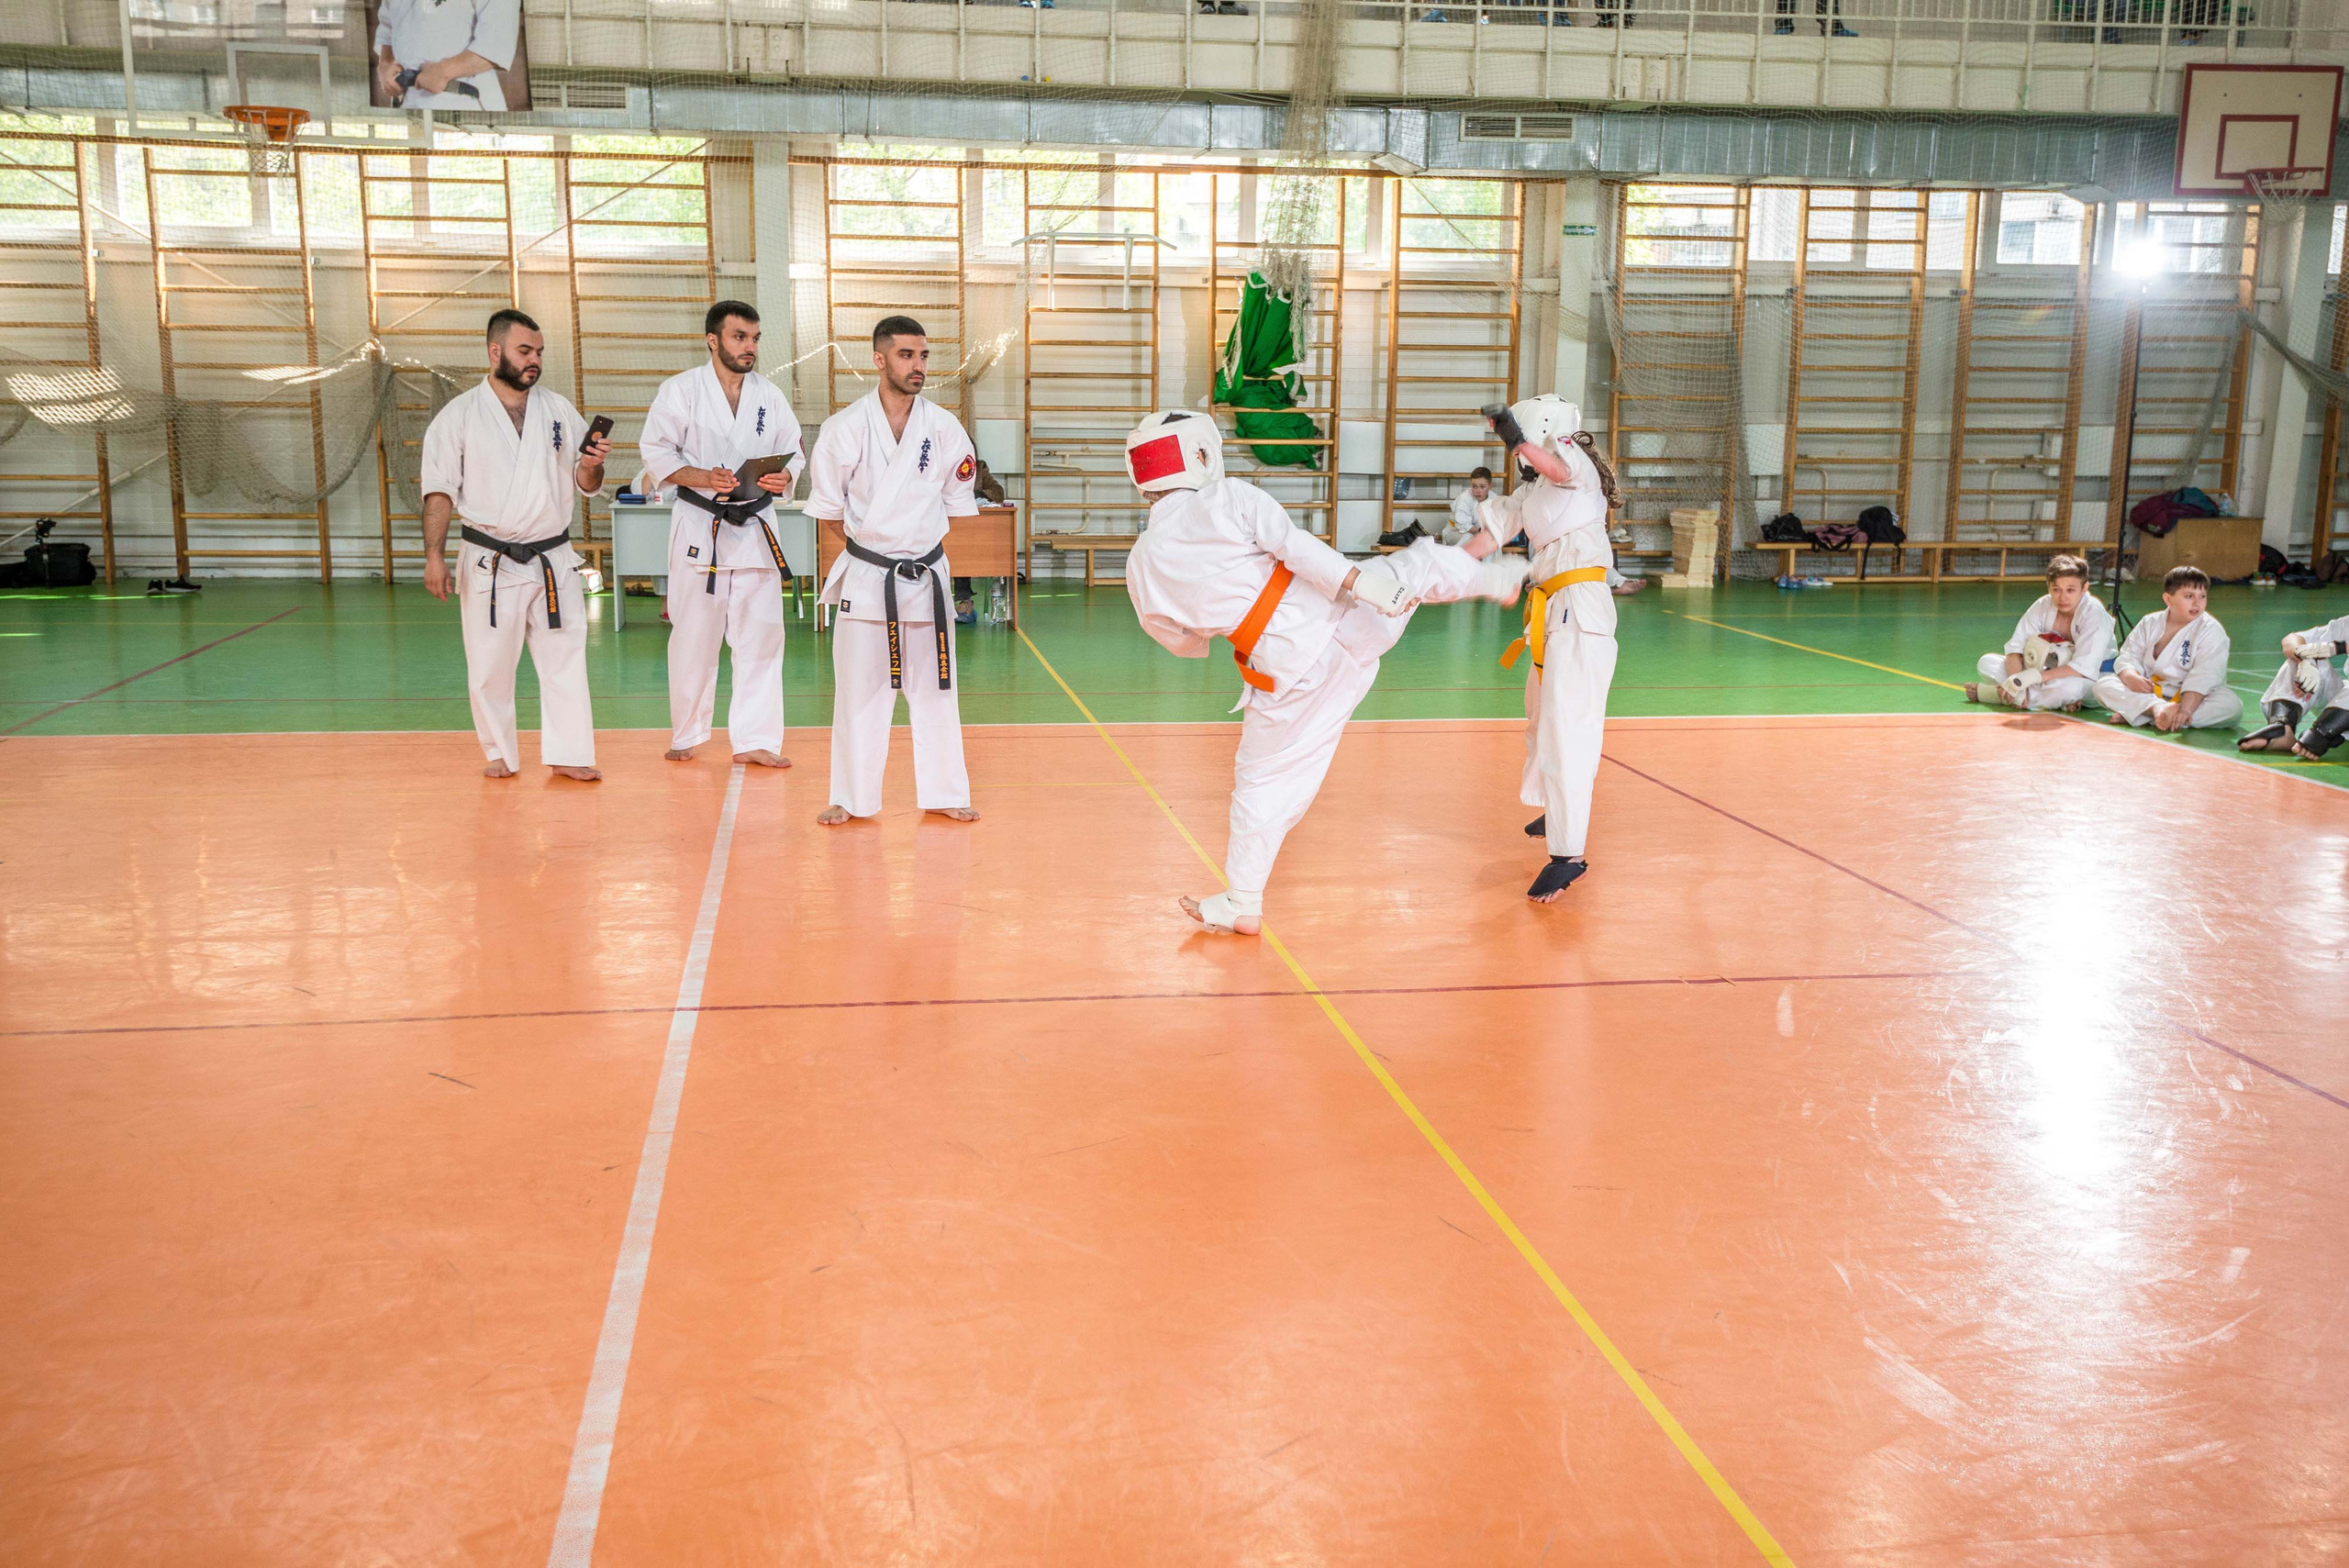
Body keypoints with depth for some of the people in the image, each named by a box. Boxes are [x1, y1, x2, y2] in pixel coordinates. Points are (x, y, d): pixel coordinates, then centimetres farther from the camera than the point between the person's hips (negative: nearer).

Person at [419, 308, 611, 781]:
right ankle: (501, 755, 20)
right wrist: (434, 556, -11)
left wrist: (592, 465, -14)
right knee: (490, 666, 4)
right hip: (489, 563, -2)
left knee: (565, 658, 2)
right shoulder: (460, 415, -1)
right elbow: (440, 490, -4)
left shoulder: (559, 410, 7)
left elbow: (584, 485, 9)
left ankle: (569, 755, 10)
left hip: (553, 560, 2)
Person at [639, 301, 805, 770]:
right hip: (700, 528, -3)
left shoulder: (771, 395, 7)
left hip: (756, 528, 3)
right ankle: (686, 736, 20)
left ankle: (755, 740, 9)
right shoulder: (681, 390, -3)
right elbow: (657, 453, -4)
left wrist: (784, 477, -11)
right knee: (694, 637, 3)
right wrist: (703, 478, -19)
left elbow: (794, 453, 12)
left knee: (761, 635, 1)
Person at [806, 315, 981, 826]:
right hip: (865, 577, -1)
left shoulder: (944, 428, -4)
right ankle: (852, 798, 16)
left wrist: (916, 539, 5)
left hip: (926, 575, 2)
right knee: (859, 690, 4)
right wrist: (871, 543, 2)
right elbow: (829, 506, 3)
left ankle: (944, 794, 21)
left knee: (934, 688, 9)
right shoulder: (845, 428, -8)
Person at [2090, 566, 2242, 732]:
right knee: (2103, 684, -14)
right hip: (2149, 693, 3)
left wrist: (2186, 708, -34)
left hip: (2195, 697, -2)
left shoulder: (2211, 630, -9)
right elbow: (2129, 657, 1)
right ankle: (2157, 707, -39)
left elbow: (2204, 677, -20)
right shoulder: (2150, 624, 5)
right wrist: (2131, 677, -24)